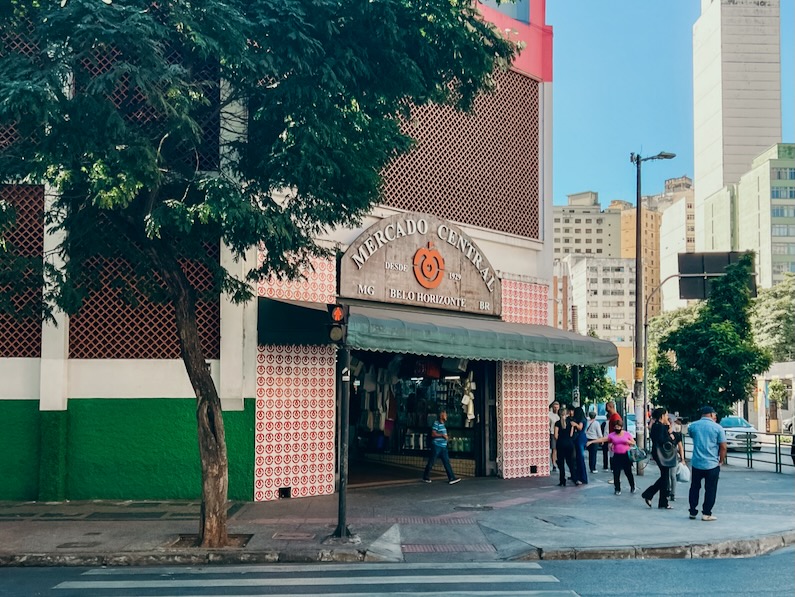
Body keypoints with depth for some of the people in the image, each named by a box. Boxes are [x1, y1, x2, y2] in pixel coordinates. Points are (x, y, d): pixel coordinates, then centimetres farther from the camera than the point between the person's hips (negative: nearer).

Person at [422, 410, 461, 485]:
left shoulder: (443, 424, 15)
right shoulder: (436, 423, -11)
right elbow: (433, 434, -18)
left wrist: (445, 436, 13)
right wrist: (442, 435, -20)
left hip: (443, 447, 8)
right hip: (436, 446, -8)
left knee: (447, 462, 1)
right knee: (431, 462, 2)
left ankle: (451, 478, -3)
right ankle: (426, 477, 16)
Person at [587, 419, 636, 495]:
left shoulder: (627, 434, 0)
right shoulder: (612, 435, 2)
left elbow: (634, 443, 7)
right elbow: (602, 439, -3)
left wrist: (628, 442, -14)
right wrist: (591, 442, -10)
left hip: (626, 456, -1)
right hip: (617, 456, 1)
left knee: (628, 472, 4)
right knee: (616, 473, 0)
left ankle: (632, 487, 23)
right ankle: (617, 489, 11)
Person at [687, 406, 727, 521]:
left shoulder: (692, 426, 0)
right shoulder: (717, 428, -7)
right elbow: (723, 447, -7)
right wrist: (720, 461, 5)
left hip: (696, 463, 3)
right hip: (712, 464, -3)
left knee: (694, 488, 15)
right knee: (710, 490, 7)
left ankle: (693, 512, 18)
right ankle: (706, 514, 7)